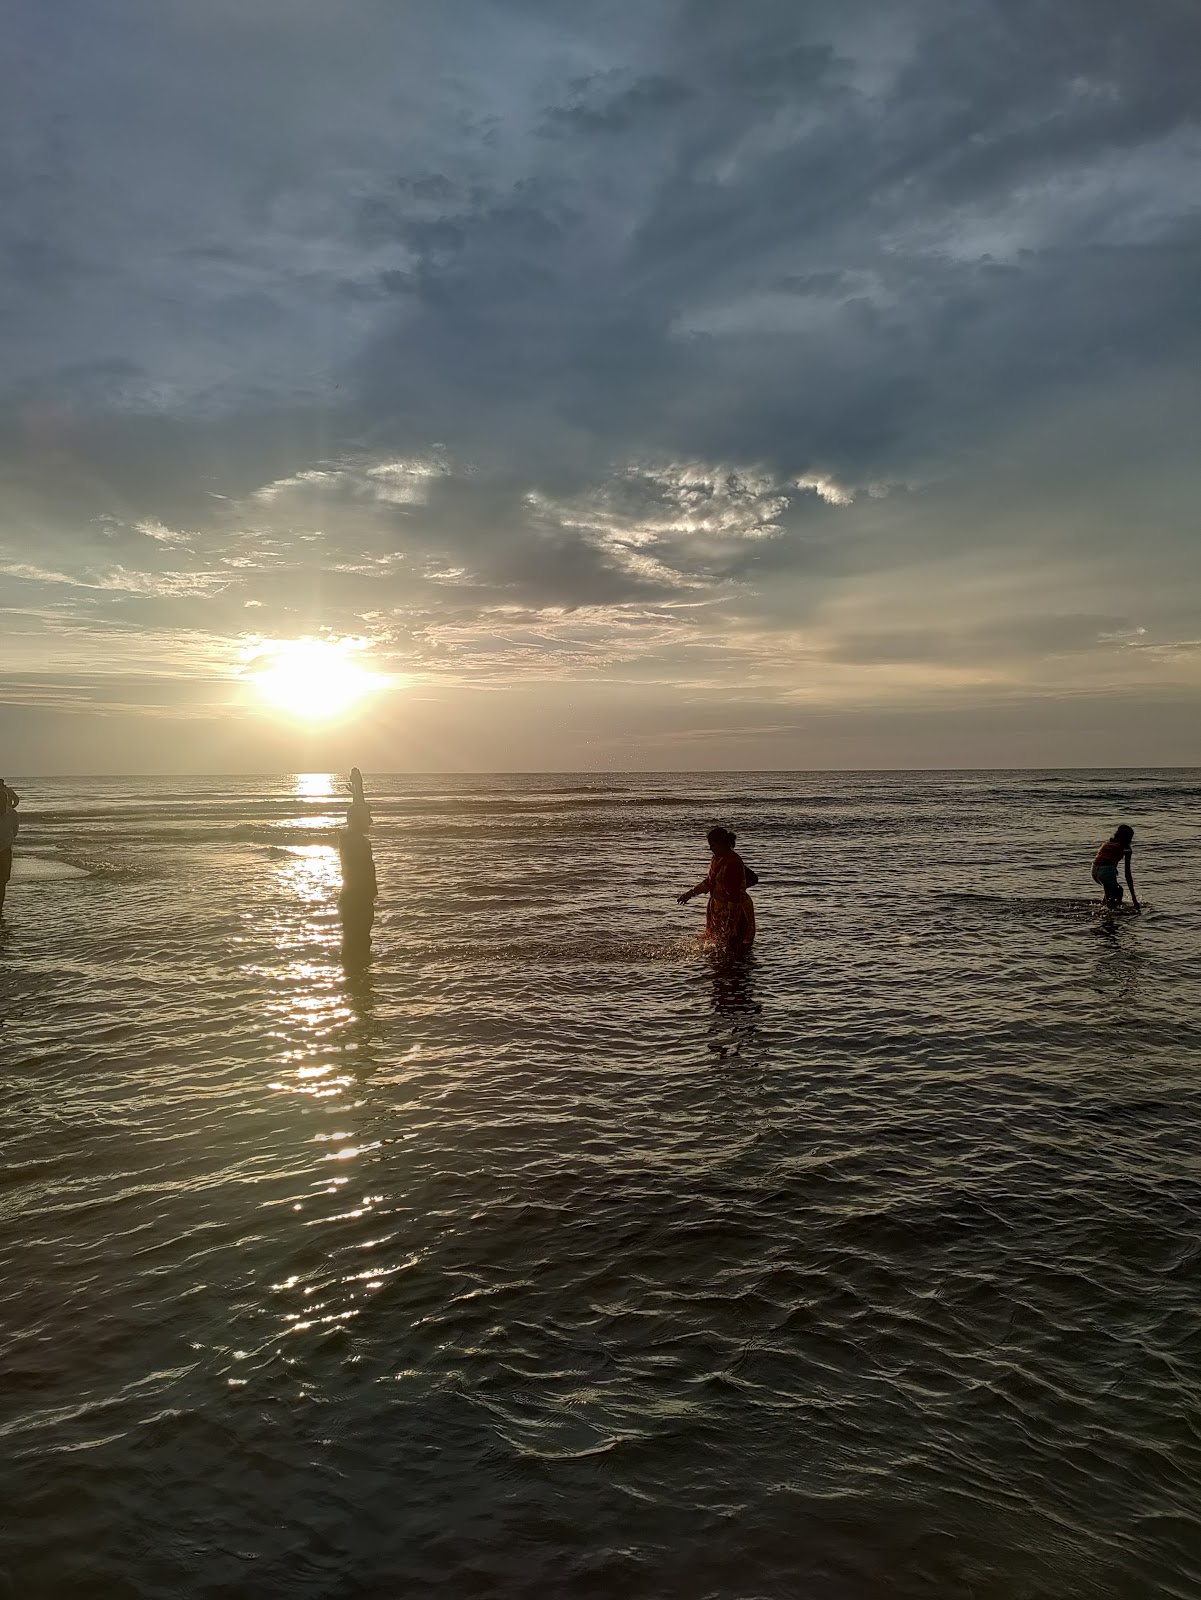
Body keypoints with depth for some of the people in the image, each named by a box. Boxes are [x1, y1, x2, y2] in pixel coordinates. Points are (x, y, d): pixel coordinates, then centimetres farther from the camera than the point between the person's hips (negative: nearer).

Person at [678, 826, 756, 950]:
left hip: (735, 911, -10)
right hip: (720, 910, 10)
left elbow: (734, 895, -24)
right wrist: (690, 893, 17)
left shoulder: (733, 863, -23)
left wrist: (730, 924, -25)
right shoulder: (717, 858, 7)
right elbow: (709, 882, 20)